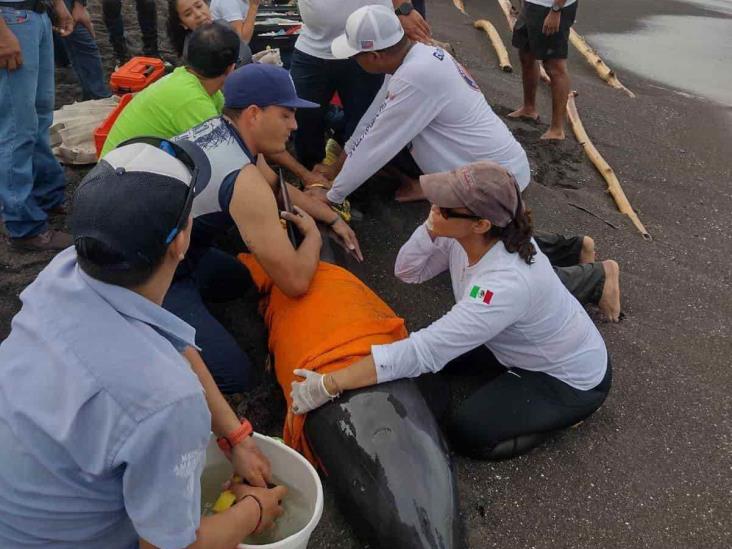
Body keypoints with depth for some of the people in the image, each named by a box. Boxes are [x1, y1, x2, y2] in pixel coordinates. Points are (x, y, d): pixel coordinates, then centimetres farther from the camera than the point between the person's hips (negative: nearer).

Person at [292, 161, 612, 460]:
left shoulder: (506, 283, -41)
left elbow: (424, 351, -43)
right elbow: (408, 271, -7)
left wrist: (329, 385, -41)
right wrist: (430, 228, -28)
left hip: (571, 378, -7)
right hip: (530, 345, 8)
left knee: (467, 432, -16)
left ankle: (568, 411, 6)